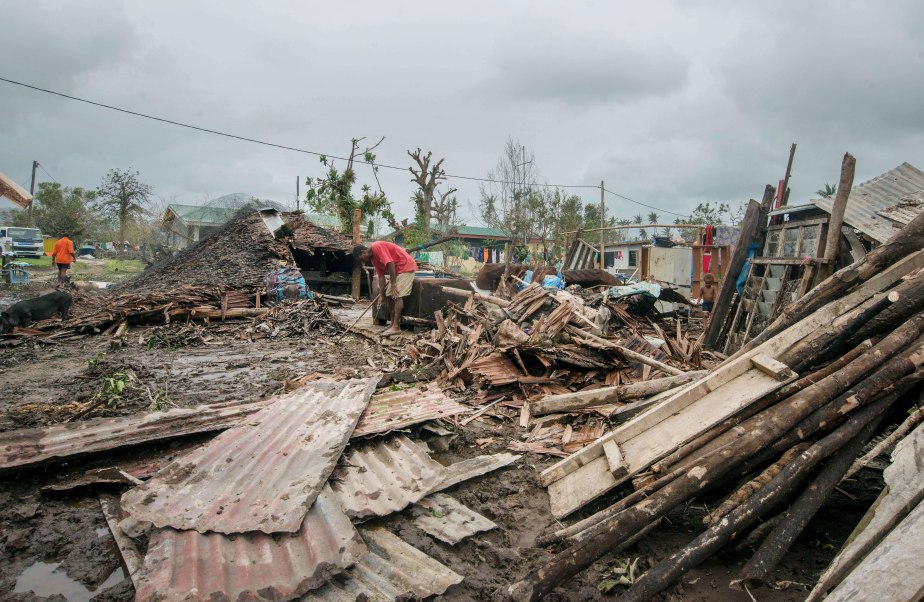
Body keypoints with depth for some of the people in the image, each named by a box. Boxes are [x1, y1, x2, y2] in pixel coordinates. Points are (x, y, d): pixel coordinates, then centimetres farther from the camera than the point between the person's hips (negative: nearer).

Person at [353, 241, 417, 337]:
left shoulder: (377, 247, -18)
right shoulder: (373, 258, 11)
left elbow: (390, 264, -25)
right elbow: (381, 275, 12)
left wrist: (393, 284, -23)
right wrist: (381, 294, 7)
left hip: (406, 267, -10)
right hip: (397, 270, 10)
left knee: (397, 295, -15)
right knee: (389, 296, 7)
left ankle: (396, 327, -17)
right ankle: (393, 324, 10)